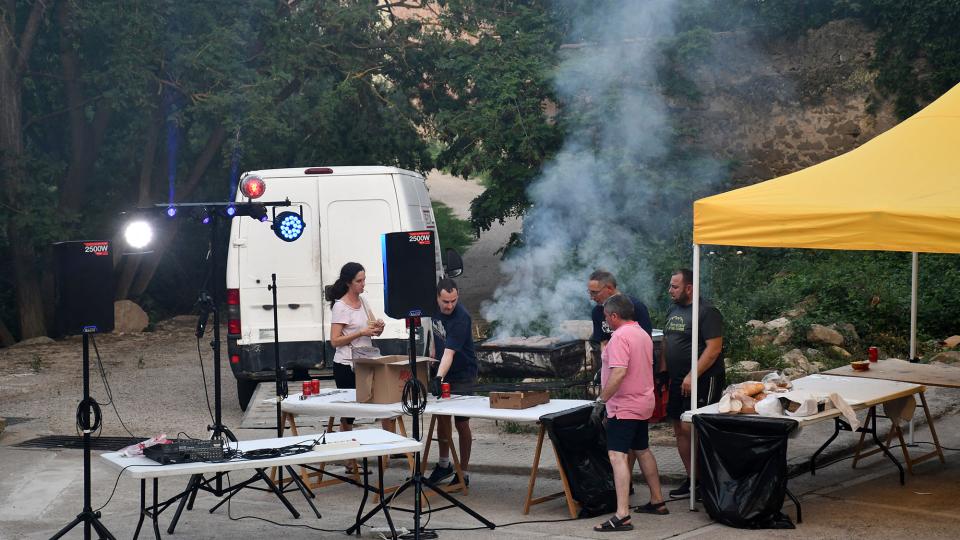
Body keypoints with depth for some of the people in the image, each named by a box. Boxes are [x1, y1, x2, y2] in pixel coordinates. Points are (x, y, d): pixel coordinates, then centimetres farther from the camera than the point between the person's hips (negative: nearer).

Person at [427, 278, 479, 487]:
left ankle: (463, 473, 7)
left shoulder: (461, 319, -28)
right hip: (442, 371, 7)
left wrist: (439, 378, -47)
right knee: (441, 416, 13)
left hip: (462, 375, -7)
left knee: (461, 423, -3)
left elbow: (449, 352, -37)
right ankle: (444, 464, 28)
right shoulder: (435, 309, -5)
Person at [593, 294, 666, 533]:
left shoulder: (620, 336, -19)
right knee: (642, 451, 22)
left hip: (624, 406, -10)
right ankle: (657, 501, 31)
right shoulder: (643, 334, 12)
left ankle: (622, 515, -22)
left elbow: (619, 372, -28)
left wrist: (601, 400, -21)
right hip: (642, 403, 10)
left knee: (617, 455, -14)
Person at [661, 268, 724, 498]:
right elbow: (666, 343, 22)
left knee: (689, 427, -15)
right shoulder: (673, 311, 14)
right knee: (679, 430, 9)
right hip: (678, 381, 9)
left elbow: (714, 348, -19)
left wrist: (692, 376, -22)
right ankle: (691, 478, 17)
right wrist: (662, 371, 12)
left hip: (703, 380, -9)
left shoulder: (707, 312, -12)